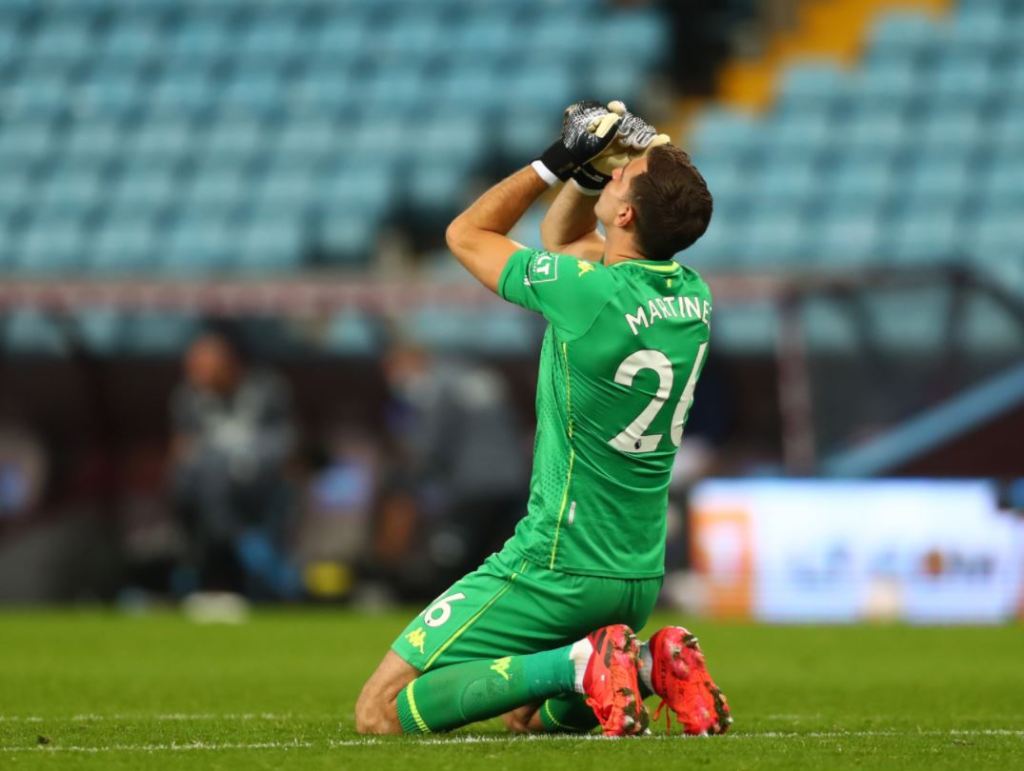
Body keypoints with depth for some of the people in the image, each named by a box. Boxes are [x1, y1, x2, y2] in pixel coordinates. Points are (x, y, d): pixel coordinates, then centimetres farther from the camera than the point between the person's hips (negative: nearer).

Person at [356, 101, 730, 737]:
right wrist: (585, 174, 3)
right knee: (523, 714, 31)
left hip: (558, 565, -8)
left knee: (381, 712, -5)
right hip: (640, 576, 8)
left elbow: (467, 234, -3)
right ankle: (652, 663, 5)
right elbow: (563, 240, 19)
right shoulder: (693, 297, 0)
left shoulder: (588, 294, -22)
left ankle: (577, 665, -16)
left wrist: (558, 162, 2)